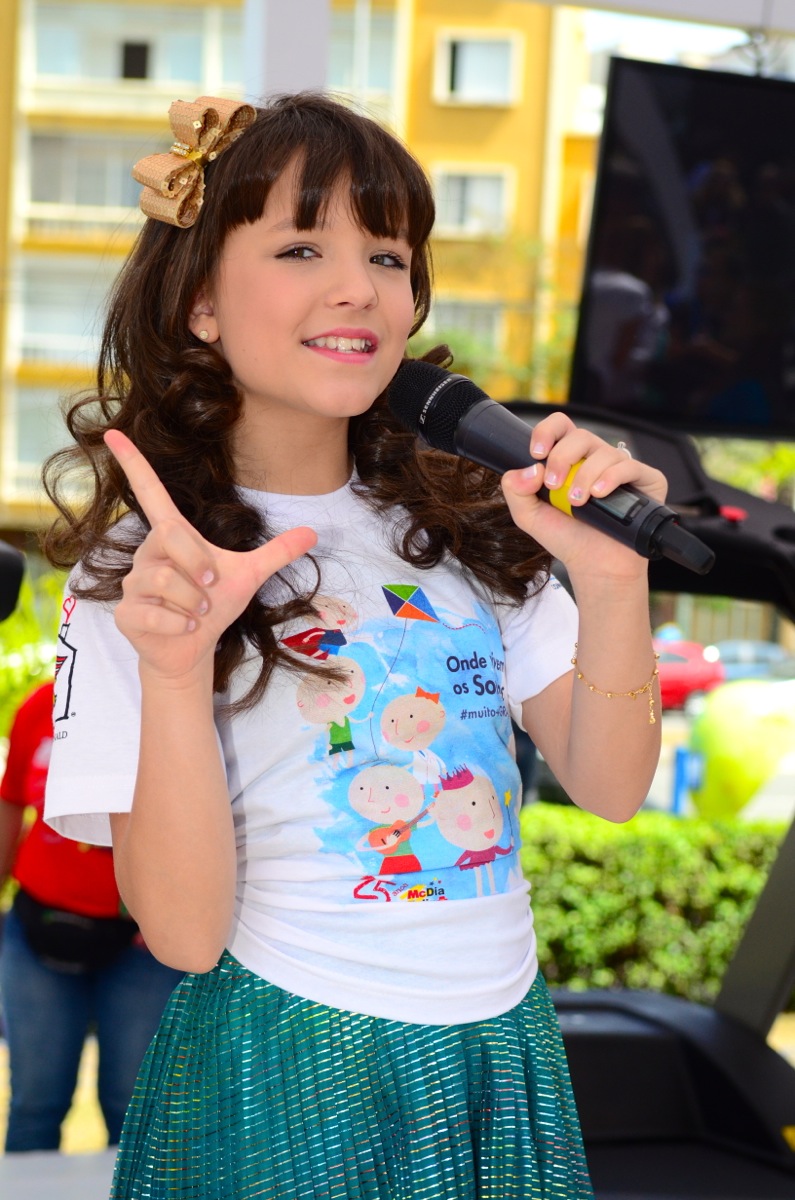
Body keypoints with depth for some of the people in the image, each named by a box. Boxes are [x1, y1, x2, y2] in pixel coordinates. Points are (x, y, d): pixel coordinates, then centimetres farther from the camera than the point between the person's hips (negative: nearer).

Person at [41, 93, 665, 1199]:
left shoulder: (467, 520, 3)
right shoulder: (139, 569, -10)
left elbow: (610, 789, -2)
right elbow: (185, 932, -15)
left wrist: (615, 582, -18)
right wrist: (174, 672, -29)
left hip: (501, 1054, 5)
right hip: (292, 1081, -4)